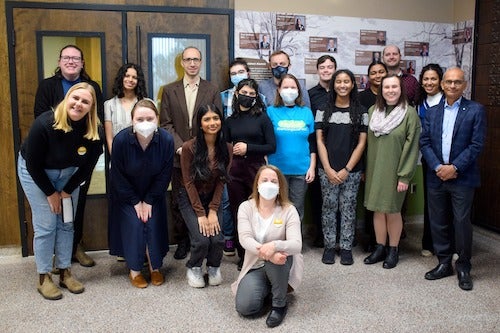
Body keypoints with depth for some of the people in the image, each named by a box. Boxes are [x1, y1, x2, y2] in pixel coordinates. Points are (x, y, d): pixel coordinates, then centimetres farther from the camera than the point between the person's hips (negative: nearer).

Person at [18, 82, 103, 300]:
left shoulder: (94, 133, -21)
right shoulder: (44, 124, -31)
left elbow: (87, 166, -8)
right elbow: (33, 165, -20)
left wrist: (67, 191, -10)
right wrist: (51, 193, -13)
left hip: (68, 175, 4)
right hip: (35, 173, -4)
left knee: (66, 224, 6)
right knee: (45, 226, -5)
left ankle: (65, 273, 19)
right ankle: (43, 278, 8)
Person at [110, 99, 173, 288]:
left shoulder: (166, 140, -24)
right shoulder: (121, 140, -26)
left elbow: (164, 176, -12)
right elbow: (118, 177, -15)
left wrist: (149, 201, -10)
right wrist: (135, 202, -12)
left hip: (154, 194, 1)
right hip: (127, 195, -1)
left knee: (154, 224, -7)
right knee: (134, 225, -11)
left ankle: (155, 267, 14)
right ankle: (134, 269, 8)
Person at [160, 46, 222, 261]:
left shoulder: (212, 90, 5)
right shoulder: (169, 90, 7)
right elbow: (165, 124, 3)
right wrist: (180, 146, -9)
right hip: (179, 156, 1)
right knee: (178, 201, 7)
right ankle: (182, 241, 21)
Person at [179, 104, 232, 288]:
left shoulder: (227, 148, -8)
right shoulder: (189, 147, -18)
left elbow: (221, 181, -5)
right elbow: (188, 182, -15)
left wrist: (212, 211, -13)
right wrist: (201, 214, -17)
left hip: (213, 198, 3)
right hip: (190, 199, -2)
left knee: (218, 240, -16)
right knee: (201, 240, -19)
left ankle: (213, 268, 17)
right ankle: (193, 268, 14)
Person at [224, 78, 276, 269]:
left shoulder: (262, 118, 2)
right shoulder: (231, 120, 11)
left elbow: (272, 147, -3)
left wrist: (248, 148, -10)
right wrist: (232, 151, -3)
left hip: (256, 169, -2)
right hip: (235, 170, 3)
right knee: (238, 214, 6)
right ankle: (243, 256, 18)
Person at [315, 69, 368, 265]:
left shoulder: (361, 112, 4)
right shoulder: (323, 111, 5)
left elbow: (361, 143, 1)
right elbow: (319, 141, 2)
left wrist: (347, 170, -7)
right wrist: (328, 169, -7)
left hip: (351, 171, 0)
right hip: (327, 170, 1)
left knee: (348, 208, 5)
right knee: (329, 207, 6)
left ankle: (346, 247, 16)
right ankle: (329, 246, 17)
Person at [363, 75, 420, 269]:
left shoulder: (409, 113, -8)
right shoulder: (373, 111, 5)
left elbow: (411, 146, -10)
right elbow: (367, 142, 9)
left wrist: (404, 176, -13)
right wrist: (364, 169, 7)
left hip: (394, 171, -4)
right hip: (374, 170, 4)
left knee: (392, 210, 5)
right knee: (377, 209, 10)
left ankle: (393, 250, 22)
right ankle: (380, 248, 25)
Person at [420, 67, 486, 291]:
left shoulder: (475, 110, -1)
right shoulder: (432, 112, 10)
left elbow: (476, 145, -8)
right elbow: (424, 142, 4)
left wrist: (454, 167, -14)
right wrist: (437, 167, -10)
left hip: (462, 178, -3)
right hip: (436, 177, 4)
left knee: (462, 222, 2)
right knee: (438, 222, 10)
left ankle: (463, 267, 19)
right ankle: (444, 263, 25)